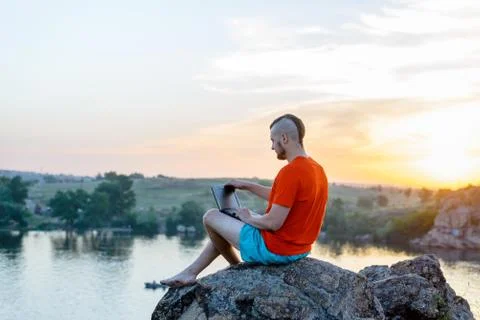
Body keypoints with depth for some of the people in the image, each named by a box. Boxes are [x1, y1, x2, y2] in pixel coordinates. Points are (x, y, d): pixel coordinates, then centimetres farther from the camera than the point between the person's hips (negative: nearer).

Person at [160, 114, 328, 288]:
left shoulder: (290, 172, -26)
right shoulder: (317, 169, 5)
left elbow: (273, 223, -27)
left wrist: (249, 218, -7)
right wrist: (248, 186, 17)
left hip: (275, 249, -10)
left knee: (211, 217, 7)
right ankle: (190, 272, 28)